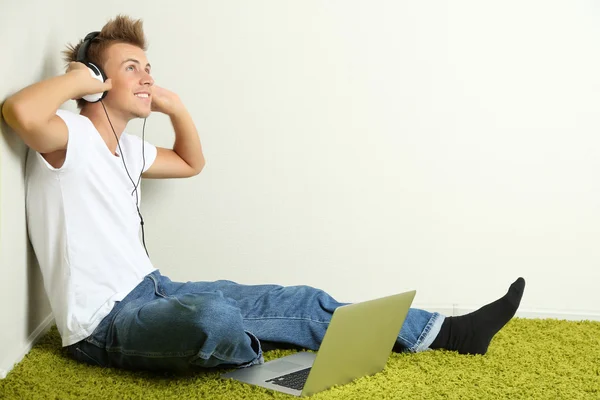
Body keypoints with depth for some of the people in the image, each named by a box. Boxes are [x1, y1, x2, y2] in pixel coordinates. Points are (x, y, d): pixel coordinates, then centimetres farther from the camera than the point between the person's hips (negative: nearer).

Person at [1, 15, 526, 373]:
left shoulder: (127, 146, 14)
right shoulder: (70, 138, -14)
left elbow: (192, 164, 31)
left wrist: (176, 106, 13)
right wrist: (79, 76, -18)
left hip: (153, 292, 9)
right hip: (103, 325, -9)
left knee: (299, 302, 2)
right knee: (210, 314, -42)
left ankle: (448, 332, 9)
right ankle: (253, 355, -3)